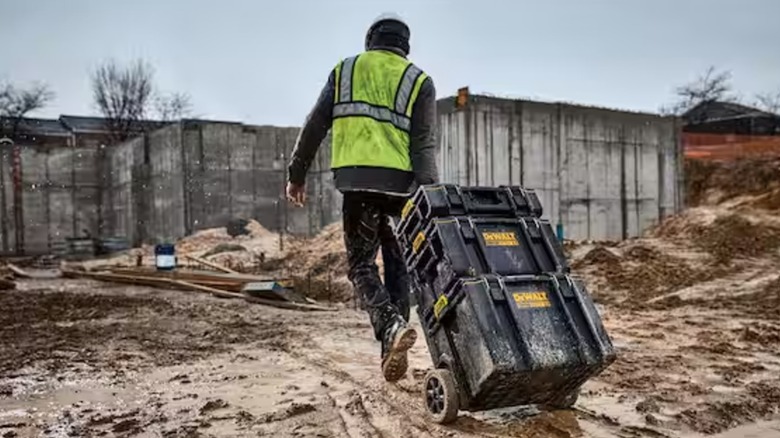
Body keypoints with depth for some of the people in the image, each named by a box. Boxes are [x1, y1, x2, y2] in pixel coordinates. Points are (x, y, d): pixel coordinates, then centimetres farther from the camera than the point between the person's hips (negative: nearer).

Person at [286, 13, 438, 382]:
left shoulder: (344, 71, 15)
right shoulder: (419, 80, 10)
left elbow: (314, 127, 10)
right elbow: (424, 145, -1)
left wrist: (297, 174, 16)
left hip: (357, 181, 0)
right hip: (401, 184, 0)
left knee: (361, 265, 7)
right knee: (398, 266, 13)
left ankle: (391, 327, -19)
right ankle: (393, 350, 10)